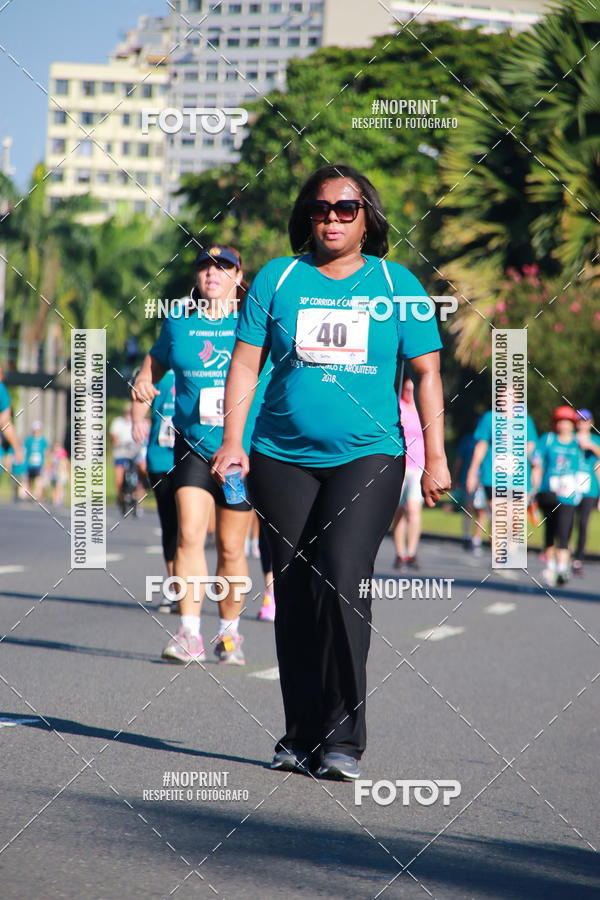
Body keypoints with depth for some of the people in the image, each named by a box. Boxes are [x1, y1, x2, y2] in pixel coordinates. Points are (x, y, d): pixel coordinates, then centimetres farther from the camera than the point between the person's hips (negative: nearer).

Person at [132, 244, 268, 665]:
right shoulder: (178, 319, 5)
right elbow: (158, 358, 22)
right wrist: (144, 380, 2)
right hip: (192, 444, 1)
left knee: (231, 547, 6)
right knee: (189, 534, -15)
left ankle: (230, 631, 25)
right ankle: (190, 634, -14)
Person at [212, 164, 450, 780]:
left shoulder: (396, 284, 6)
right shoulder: (277, 278, 8)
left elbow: (426, 373, 9)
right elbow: (245, 363, 8)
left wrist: (435, 457, 5)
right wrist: (232, 442, -1)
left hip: (368, 456, -2)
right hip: (282, 458, 2)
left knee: (341, 578, -18)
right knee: (293, 593, 3)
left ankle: (342, 739, -16)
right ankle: (299, 736, 13)